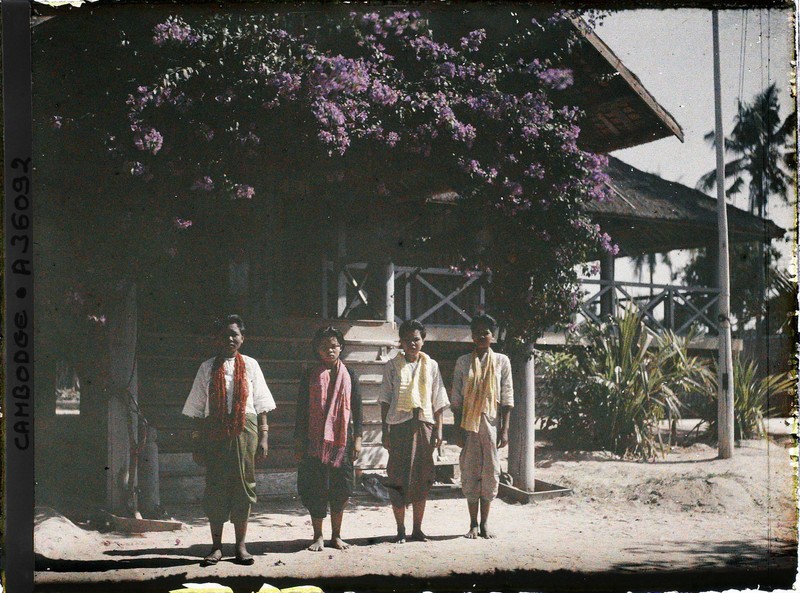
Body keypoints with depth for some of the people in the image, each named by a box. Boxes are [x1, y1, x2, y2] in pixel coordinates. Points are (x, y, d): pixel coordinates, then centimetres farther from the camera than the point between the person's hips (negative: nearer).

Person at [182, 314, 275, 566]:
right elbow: (197, 409, 8)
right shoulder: (208, 368, 8)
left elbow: (261, 405, 7)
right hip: (215, 431, 0)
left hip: (244, 431, 0)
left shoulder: (249, 365, 8)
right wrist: (196, 441, 2)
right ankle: (216, 546, 7)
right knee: (215, 487, 0)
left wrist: (263, 436, 0)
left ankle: (241, 546, 8)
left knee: (243, 486, 1)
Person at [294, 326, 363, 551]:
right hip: (315, 441, -1)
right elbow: (301, 412, 4)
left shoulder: (349, 376, 8)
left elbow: (357, 409, 8)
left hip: (342, 440, 1)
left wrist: (357, 439, 2)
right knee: (316, 489, -1)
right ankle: (318, 536, 9)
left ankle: (336, 535, 15)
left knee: (341, 489, 3)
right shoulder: (310, 377, 4)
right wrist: (299, 444, 0)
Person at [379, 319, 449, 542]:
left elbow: (438, 400, 10)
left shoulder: (431, 365, 9)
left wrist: (438, 431, 4)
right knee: (398, 476, -3)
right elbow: (385, 400, 4)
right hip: (399, 425, -2)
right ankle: (400, 530, 4)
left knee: (422, 478, 4)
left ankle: (417, 528, 12)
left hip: (424, 424, 2)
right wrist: (385, 431, -2)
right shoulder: (393, 366, 4)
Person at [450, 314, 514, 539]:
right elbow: (456, 398, 5)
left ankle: (485, 523, 12)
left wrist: (504, 429, -3)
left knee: (490, 472, 2)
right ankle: (473, 524, 10)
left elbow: (507, 398, 3)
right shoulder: (463, 362, 5)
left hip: (491, 422, 0)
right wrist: (458, 429, -2)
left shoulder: (501, 361, 4)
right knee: (470, 472, 2)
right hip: (469, 422, 0)